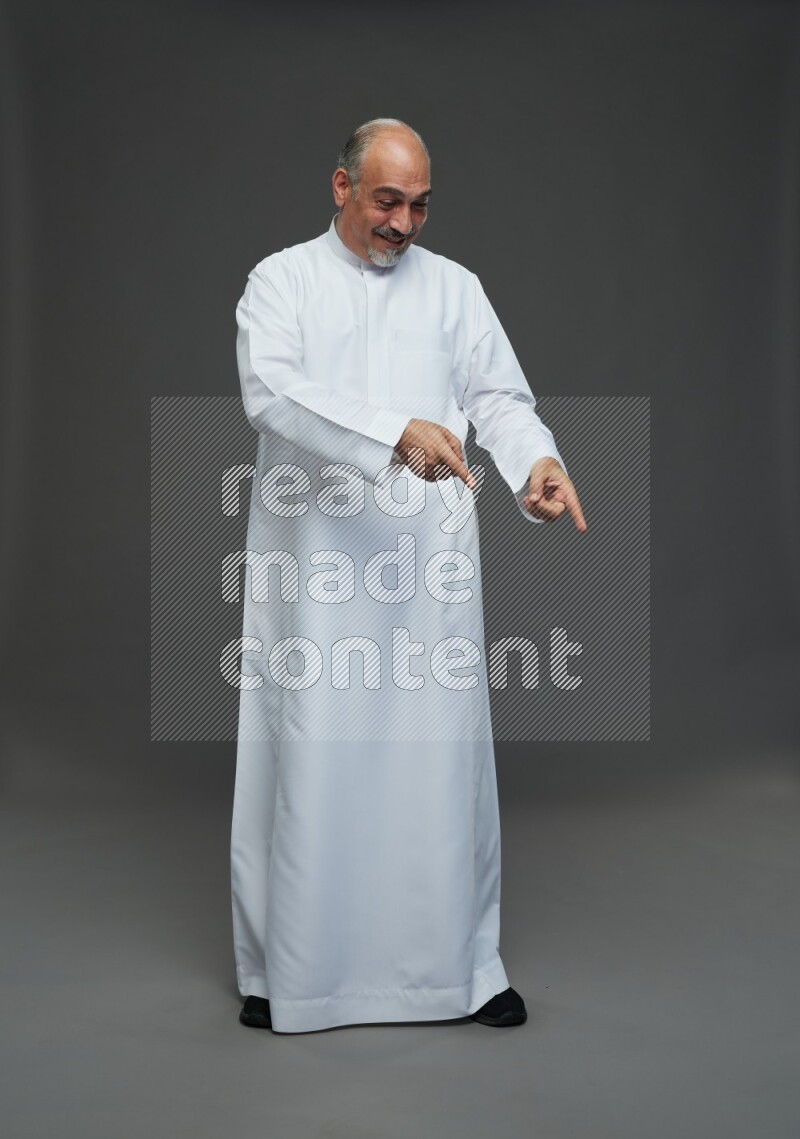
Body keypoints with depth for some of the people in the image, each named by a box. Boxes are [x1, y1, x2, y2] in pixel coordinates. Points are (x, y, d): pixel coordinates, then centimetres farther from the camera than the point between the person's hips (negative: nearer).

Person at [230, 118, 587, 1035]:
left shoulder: (454, 288, 14)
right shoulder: (282, 280, 6)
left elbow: (499, 397, 8)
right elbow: (270, 389, -12)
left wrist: (538, 461, -15)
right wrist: (395, 432, -26)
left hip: (429, 564, 2)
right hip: (314, 563, -2)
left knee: (442, 755, 5)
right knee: (307, 760, 2)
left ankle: (462, 963, 19)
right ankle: (286, 970, 18)